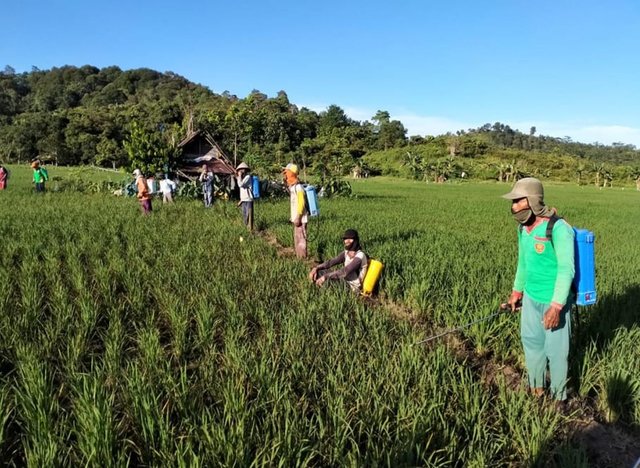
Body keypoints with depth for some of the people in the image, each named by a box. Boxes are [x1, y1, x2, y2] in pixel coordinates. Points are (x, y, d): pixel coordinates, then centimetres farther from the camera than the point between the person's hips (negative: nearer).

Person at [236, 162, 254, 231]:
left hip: (248, 199, -9)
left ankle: (250, 229, -3)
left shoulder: (248, 177, -11)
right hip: (244, 200, 9)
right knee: (244, 215, 14)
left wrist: (239, 176, -12)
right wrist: (241, 200, 20)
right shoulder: (243, 178, 17)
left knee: (249, 215, -7)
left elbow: (240, 185, -23)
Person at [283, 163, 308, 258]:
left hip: (300, 219, -10)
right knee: (296, 239, 16)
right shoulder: (292, 187, 12)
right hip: (296, 218, 10)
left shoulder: (298, 187, -17)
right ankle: (298, 257, 26)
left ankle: (303, 258, 3)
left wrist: (298, 217, -20)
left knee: (301, 239, -4)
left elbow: (301, 204, -20)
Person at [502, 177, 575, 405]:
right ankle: (536, 389, 38)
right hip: (531, 298, 7)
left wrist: (556, 306, -27)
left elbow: (566, 270, -23)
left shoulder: (558, 229, -22)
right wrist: (517, 291, 20)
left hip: (554, 301, -7)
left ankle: (558, 397, 28)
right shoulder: (524, 228, 2)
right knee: (531, 342, 18)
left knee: (556, 350, 7)